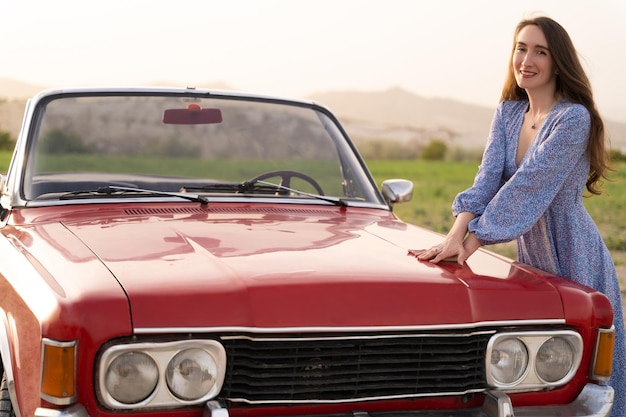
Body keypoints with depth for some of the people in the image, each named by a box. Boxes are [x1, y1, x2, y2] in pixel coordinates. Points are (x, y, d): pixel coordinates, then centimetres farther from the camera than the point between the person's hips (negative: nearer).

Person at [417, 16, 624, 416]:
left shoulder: (574, 119, -18)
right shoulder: (508, 113, 4)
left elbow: (528, 185, -24)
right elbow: (489, 175, -7)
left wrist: (474, 240, -25)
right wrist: (456, 235, -22)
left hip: (575, 262, -7)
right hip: (533, 258, 7)